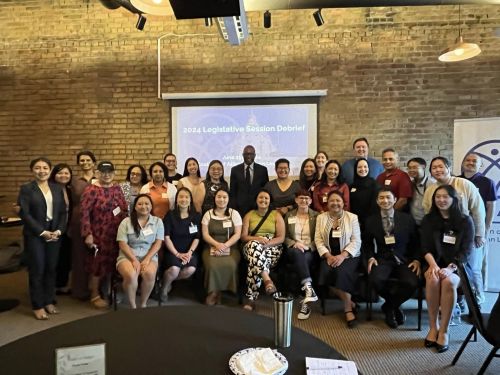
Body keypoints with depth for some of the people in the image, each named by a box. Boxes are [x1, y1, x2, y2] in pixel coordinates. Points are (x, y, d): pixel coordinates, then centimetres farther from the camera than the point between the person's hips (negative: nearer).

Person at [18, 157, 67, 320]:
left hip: (55, 234, 4)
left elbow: (63, 212, 7)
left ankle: (49, 301, 24)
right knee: (37, 270, 2)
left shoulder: (57, 188, 9)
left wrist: (58, 230, -7)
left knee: (51, 269, 9)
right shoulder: (26, 189, -3)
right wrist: (43, 232, -14)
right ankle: (38, 306, 15)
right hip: (34, 235, -3)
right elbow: (24, 214, -10)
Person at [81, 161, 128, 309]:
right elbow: (84, 213, -15)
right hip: (99, 235, -6)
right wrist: (87, 234, -19)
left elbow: (125, 209, 13)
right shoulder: (91, 190, -11)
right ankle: (95, 295, 20)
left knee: (112, 263, 13)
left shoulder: (117, 188, 8)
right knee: (98, 263, 5)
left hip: (117, 234, 6)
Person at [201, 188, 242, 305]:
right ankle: (213, 291, -7)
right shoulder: (208, 214, 10)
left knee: (230, 265, -30)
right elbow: (205, 234, 2)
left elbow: (238, 234, 0)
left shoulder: (234, 214, 8)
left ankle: (215, 291, -10)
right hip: (211, 247, 0)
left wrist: (225, 245, -16)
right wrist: (217, 244, -15)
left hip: (230, 247, 0)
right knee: (212, 265, -31)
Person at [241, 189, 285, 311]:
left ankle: (251, 298, -34)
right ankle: (267, 280, -46)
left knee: (255, 262, -36)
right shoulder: (249, 215, 15)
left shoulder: (276, 215, 11)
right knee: (254, 245, -40)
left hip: (272, 248, -1)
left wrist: (267, 243, -19)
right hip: (252, 247, 1)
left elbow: (281, 238, 1)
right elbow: (243, 236, 4)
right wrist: (258, 239, -18)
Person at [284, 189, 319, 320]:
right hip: (294, 249, 0)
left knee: (304, 259, -36)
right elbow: (284, 237, 10)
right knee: (297, 253, -38)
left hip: (311, 250, 0)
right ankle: (308, 289, -49)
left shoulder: (316, 216, 11)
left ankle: (305, 301, -40)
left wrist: (308, 247, -12)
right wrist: (294, 243, -10)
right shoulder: (289, 215, 14)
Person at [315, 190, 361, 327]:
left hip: (349, 256, -2)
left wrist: (342, 256, -18)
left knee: (341, 271, -31)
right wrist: (328, 256, -14)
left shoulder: (352, 217, 2)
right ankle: (350, 303, -8)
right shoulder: (321, 218, 8)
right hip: (329, 256, 2)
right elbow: (318, 240, 2)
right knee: (326, 272, -28)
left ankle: (348, 309, -12)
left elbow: (356, 241, -4)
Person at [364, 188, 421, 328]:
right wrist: (371, 257, -4)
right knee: (376, 280, -31)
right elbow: (367, 244, 14)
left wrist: (416, 260, -6)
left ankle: (389, 306, 3)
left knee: (412, 283, -30)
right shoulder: (371, 221, 6)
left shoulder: (407, 219, 5)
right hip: (383, 260, 0)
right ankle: (394, 306, 5)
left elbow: (416, 242, 9)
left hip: (404, 260, 0)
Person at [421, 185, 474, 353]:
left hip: (458, 267, -1)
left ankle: (444, 331, -24)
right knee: (432, 279, -32)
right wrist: (433, 265, -17)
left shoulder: (465, 221, 3)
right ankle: (433, 327, -21)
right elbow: (425, 247, 2)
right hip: (435, 264, 2)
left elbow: (466, 251, -4)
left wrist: (450, 268, -19)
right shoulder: (428, 220, 9)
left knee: (448, 281, -34)